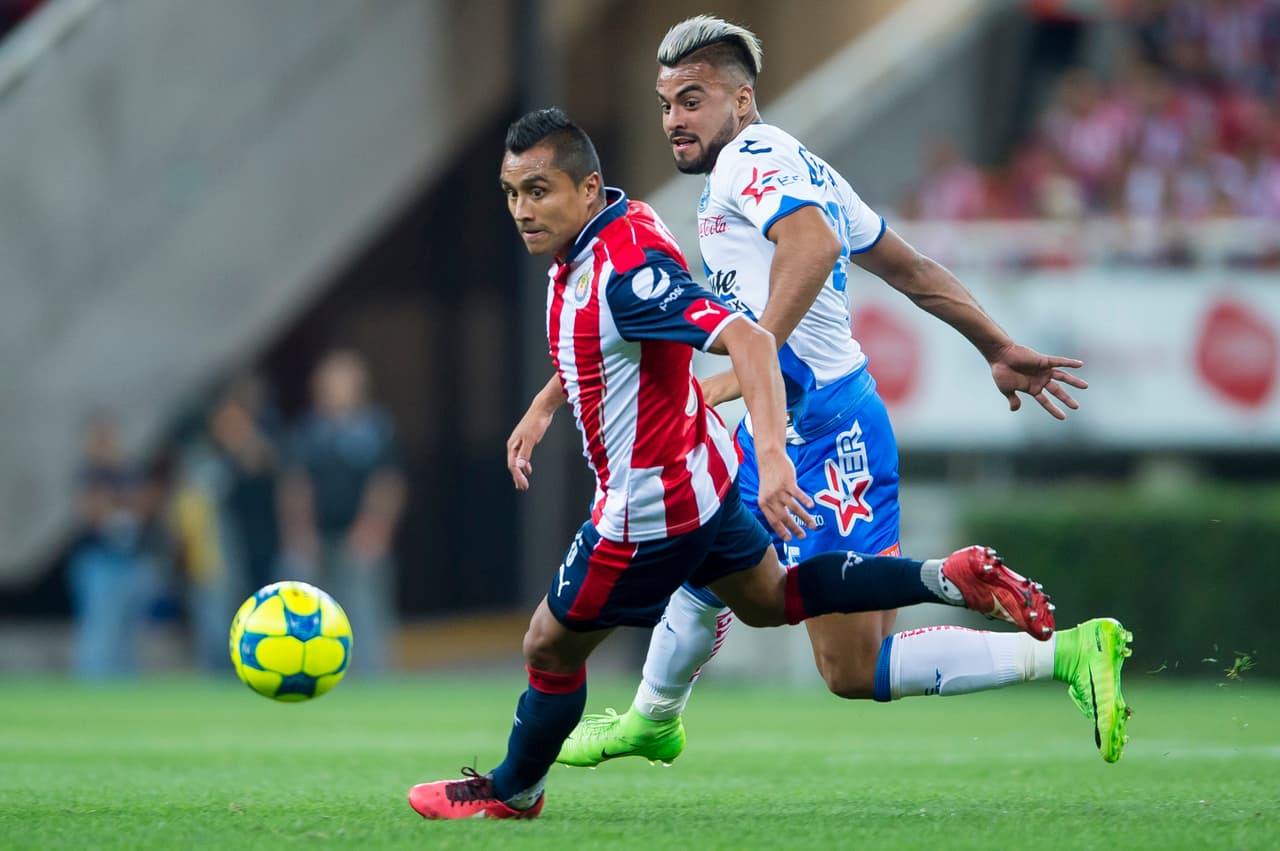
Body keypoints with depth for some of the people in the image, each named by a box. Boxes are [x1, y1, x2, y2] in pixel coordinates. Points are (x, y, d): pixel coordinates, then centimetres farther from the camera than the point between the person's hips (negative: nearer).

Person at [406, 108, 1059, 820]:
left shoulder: (625, 270, -32)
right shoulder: (589, 243, -2)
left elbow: (748, 340, -42)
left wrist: (773, 456, -51)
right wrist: (542, 408, 20)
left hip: (648, 507, -10)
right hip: (697, 472, 10)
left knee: (550, 649, 10)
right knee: (771, 599, 28)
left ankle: (513, 791, 32)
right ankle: (954, 579, 21)